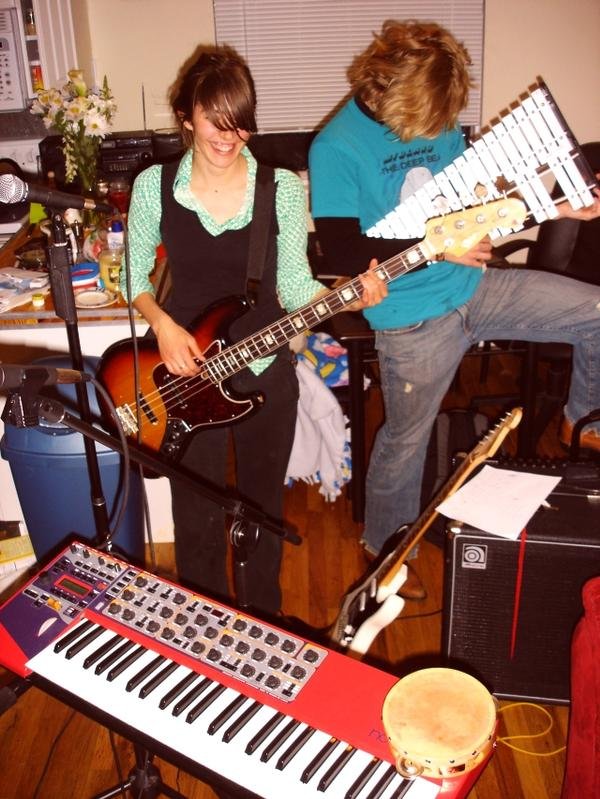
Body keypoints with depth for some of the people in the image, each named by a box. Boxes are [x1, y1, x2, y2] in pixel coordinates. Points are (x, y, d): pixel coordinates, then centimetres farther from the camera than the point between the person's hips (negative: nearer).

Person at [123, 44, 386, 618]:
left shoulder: (283, 188, -7)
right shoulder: (154, 186, -6)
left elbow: (293, 284, -3)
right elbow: (134, 277, 3)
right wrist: (162, 324, -15)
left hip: (265, 371, 1)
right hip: (187, 373, 0)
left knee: (262, 505, 17)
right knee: (197, 517, 12)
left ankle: (263, 620, 43)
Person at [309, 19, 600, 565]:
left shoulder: (442, 123, 4)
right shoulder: (337, 147, -15)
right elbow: (342, 252, -20)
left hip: (473, 285, 6)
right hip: (412, 318, -6)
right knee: (406, 439, 9)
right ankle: (384, 549, 35)